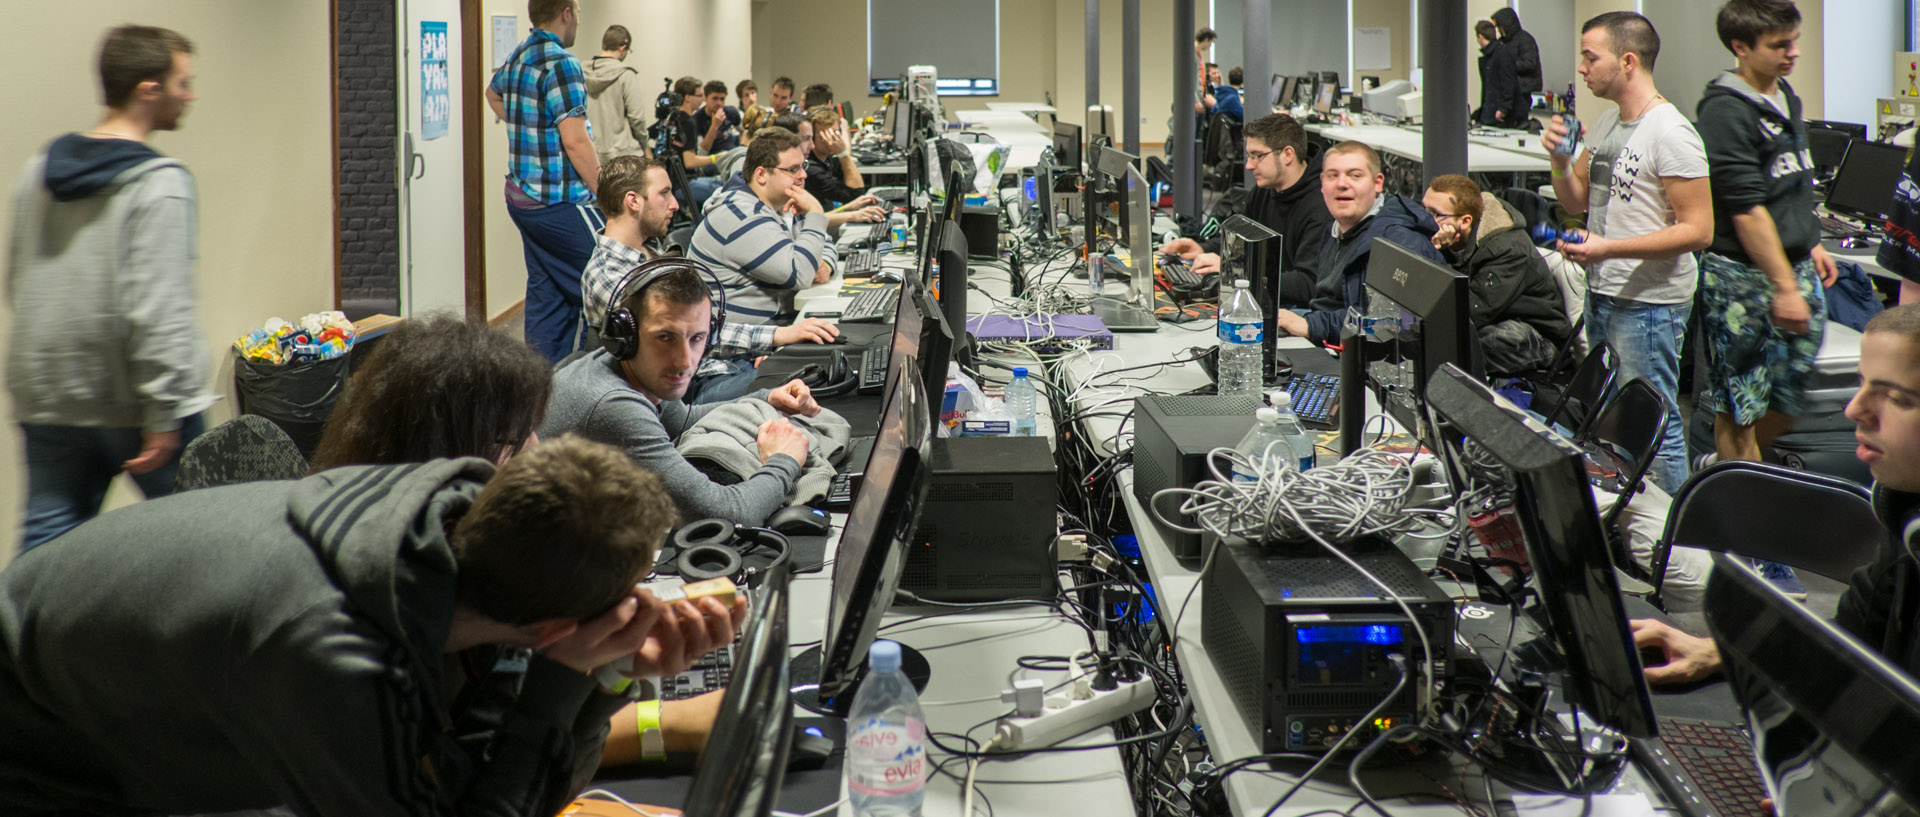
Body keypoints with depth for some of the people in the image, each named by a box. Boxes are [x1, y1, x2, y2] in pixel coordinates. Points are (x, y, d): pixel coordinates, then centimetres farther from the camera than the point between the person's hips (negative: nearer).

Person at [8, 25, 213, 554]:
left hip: (47, 403, 6)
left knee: (46, 539, 8)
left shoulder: (38, 172, 10)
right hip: (131, 404, -6)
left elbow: (17, 284, 18)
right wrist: (163, 415, -18)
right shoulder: (159, 184, -14)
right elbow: (157, 308, -21)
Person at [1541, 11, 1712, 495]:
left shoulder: (1670, 134, -16)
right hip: (1601, 295, 9)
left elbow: (1698, 230, -19)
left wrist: (1609, 248, -25)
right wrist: (1559, 159, -1)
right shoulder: (1603, 126, 12)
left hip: (1649, 304, -9)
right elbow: (1576, 202, 20)